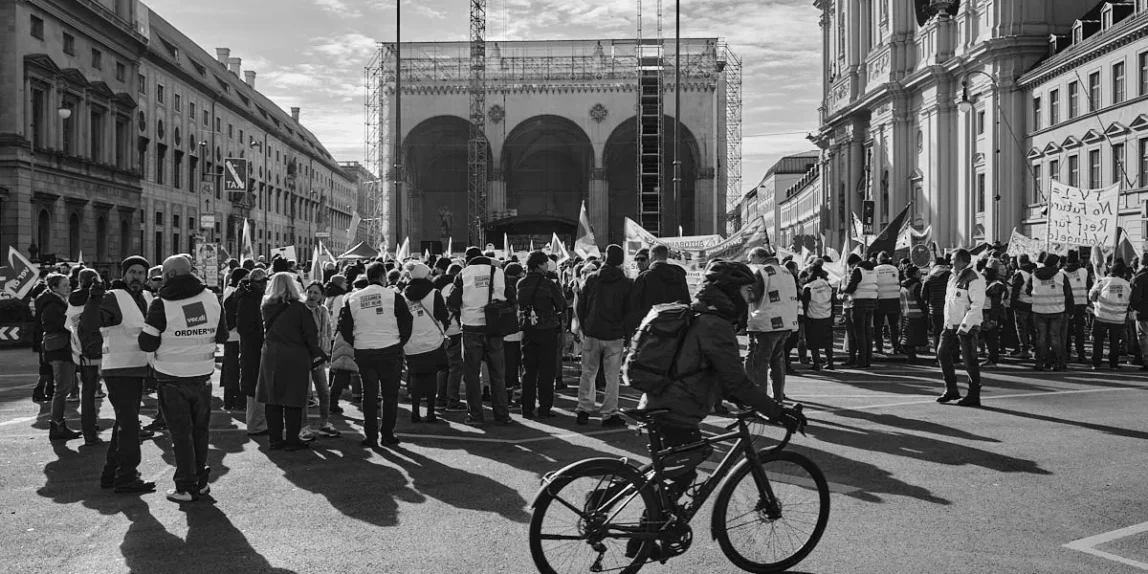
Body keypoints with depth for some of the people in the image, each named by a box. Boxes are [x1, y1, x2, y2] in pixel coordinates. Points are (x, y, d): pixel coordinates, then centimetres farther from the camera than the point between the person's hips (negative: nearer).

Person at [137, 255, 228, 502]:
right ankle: (201, 481, 24)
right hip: (202, 377, 3)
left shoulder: (161, 305, -13)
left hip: (172, 379, -3)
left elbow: (147, 344, -10)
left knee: (181, 433, 5)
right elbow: (222, 336, 7)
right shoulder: (211, 299, -2)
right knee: (200, 429, 17)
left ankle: (186, 487, 8)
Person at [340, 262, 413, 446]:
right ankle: (388, 434, 11)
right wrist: (400, 343, 8)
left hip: (363, 352, 3)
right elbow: (407, 323, -6)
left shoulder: (353, 299, 5)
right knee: (390, 394, 8)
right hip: (390, 351, -2)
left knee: (369, 394, 9)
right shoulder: (393, 296, -5)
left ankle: (370, 436, 10)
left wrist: (356, 343, 15)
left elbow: (344, 327, 6)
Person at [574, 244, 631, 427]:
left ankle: (583, 410, 13)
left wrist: (583, 327, 12)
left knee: (588, 372, 12)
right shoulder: (626, 283, -4)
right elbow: (629, 311, -2)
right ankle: (609, 414, 5)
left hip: (591, 333, 2)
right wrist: (626, 332, 9)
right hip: (614, 335, -2)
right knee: (612, 376, 4)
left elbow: (579, 305, 3)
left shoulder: (591, 278, 0)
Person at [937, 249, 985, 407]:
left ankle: (974, 396, 7)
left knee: (969, 361, -3)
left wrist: (964, 326, -23)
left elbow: (977, 305, -20)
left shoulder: (974, 279, -15)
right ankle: (951, 391, 19)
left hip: (967, 326, -9)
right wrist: (947, 321, 14)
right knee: (942, 353, 8)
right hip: (951, 325, 9)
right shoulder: (953, 276, 13)